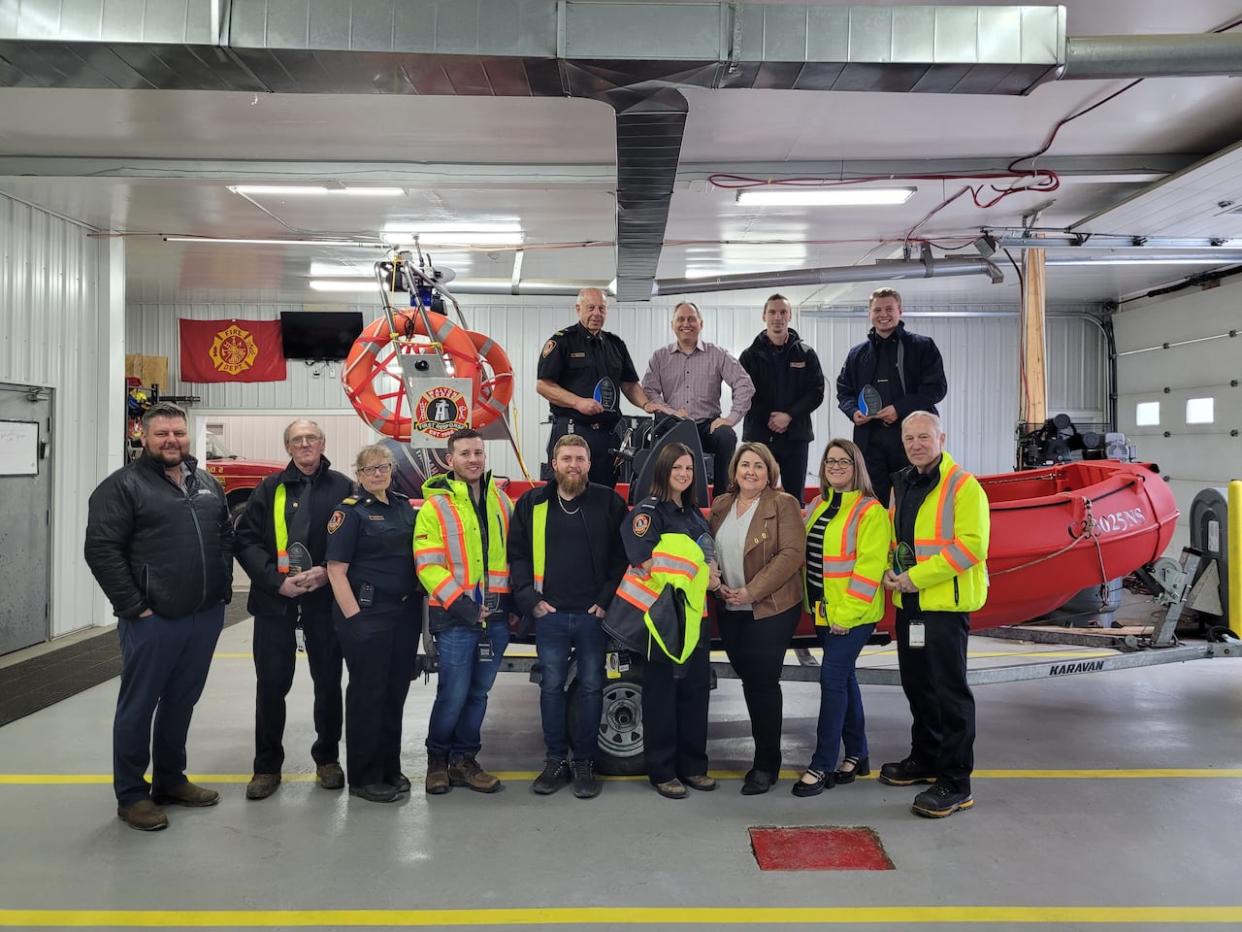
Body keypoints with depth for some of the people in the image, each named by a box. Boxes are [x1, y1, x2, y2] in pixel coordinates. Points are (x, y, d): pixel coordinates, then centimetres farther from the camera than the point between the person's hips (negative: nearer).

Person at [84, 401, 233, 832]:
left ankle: (170, 780, 31)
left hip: (205, 616, 6)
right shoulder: (123, 485, -7)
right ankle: (131, 795, 18)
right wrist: (134, 607, -15)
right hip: (152, 620, -6)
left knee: (181, 703, 17)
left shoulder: (206, 483, 13)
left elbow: (227, 537, 19)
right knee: (138, 707, 5)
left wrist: (223, 589, 9)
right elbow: (101, 550, -12)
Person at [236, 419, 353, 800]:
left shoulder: (343, 488, 2)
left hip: (326, 600, 0)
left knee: (328, 680, 9)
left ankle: (327, 758, 26)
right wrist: (277, 581, -13)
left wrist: (328, 571, -15)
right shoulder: (269, 489, 5)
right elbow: (246, 540, -1)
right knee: (271, 683, 6)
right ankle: (267, 765, 21)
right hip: (275, 600, 1)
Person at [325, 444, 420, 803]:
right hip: (367, 613, -6)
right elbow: (336, 570, -12)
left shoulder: (404, 506, 12)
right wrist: (354, 618, -18)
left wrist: (419, 602, 11)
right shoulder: (351, 511, -6)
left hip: (406, 612, 6)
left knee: (396, 689, 12)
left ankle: (390, 767, 25)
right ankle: (364, 778, 13)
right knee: (367, 692, 1)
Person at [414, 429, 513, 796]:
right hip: (456, 616, -5)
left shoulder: (500, 501, 11)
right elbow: (428, 565, -11)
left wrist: (515, 604, 10)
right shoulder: (436, 506, -5)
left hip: (496, 615, 5)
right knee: (453, 694, -2)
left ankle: (463, 760, 25)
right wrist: (460, 605, -16)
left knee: (478, 693, 12)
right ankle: (437, 758, 20)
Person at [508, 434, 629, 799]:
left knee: (591, 687, 6)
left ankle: (585, 763, 19)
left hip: (594, 615, -1)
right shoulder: (531, 504, 4)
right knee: (552, 686, 8)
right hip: (550, 615, 1)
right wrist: (530, 599, -2)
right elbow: (517, 555, 7)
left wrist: (607, 601, -6)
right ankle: (555, 761, 21)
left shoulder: (609, 503, 1)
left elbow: (622, 556, 2)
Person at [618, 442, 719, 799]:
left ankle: (693, 765, 23)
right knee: (662, 690, 1)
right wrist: (697, 573, -18)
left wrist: (710, 574, 2)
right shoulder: (650, 510, -8)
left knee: (696, 687, 11)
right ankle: (661, 770, 12)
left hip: (693, 613, 7)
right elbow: (644, 559, -20)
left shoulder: (693, 512, 15)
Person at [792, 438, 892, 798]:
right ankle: (857, 754, 28)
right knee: (844, 678, 15)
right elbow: (805, 554, 17)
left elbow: (869, 568, -18)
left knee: (833, 680, -8)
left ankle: (822, 765, 1)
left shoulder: (870, 511, -12)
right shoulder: (817, 506, 11)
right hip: (824, 612, 8)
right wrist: (812, 603, 11)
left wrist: (846, 614, -20)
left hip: (853, 615, -8)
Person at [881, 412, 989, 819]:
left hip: (945, 602, -8)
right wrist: (889, 571, 3)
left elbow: (970, 546, -19)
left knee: (948, 690, -3)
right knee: (916, 685, 17)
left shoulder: (963, 486, -11)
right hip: (908, 603, 8)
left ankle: (955, 782, 5)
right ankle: (925, 759, 33)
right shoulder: (901, 485, 13)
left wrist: (917, 576, -18)